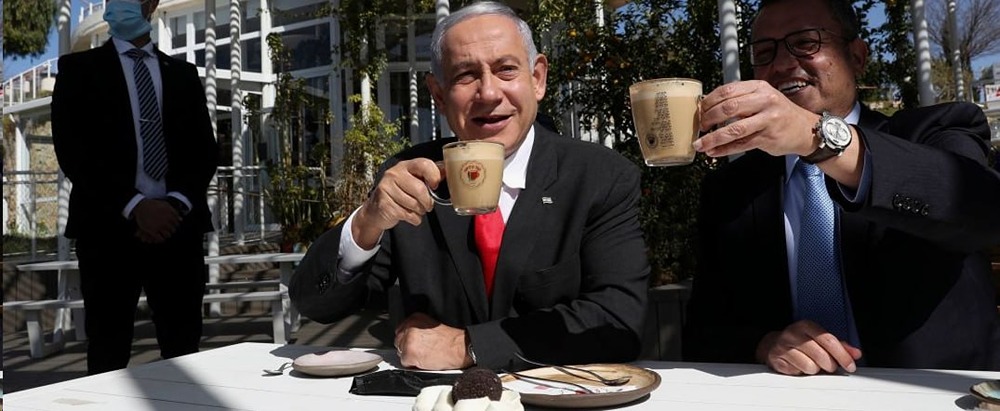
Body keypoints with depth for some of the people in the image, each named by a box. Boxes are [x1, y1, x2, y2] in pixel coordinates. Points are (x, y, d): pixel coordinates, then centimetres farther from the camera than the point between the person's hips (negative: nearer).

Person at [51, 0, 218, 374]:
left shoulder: (183, 74, 17)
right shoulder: (79, 68, 9)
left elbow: (205, 150, 10)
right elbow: (71, 149, -3)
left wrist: (178, 202, -8)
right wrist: (134, 206, -14)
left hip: (178, 225, 2)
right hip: (109, 226, -2)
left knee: (183, 351, 2)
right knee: (109, 353, 2)